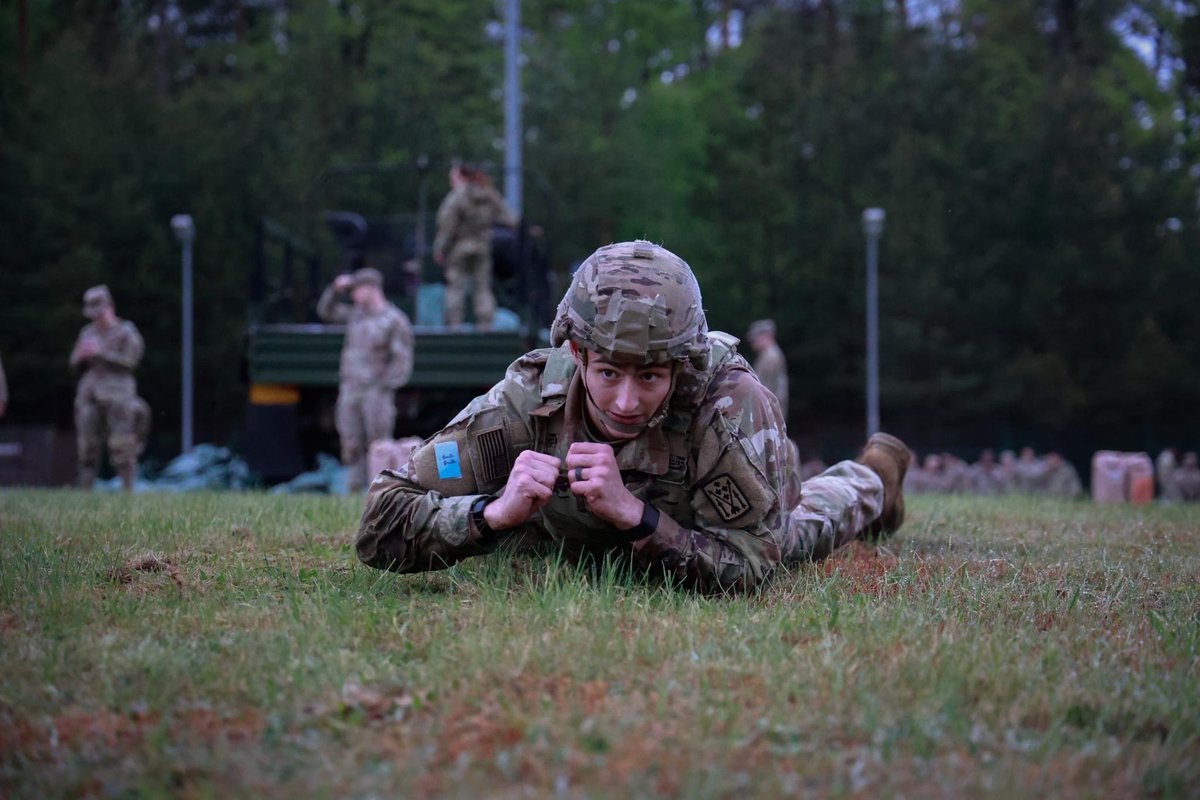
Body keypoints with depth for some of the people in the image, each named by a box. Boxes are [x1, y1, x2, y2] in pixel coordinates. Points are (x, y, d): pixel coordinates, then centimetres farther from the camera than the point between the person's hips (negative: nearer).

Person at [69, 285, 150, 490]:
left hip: (117, 394, -5)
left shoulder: (126, 332, -1)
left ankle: (128, 489, -6)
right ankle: (84, 490, 4)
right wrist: (82, 355, -6)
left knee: (122, 445, -9)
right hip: (89, 394, 5)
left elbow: (129, 362, -11)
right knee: (87, 444, 2)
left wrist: (100, 353, -16)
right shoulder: (88, 332, 15)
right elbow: (76, 364, 16)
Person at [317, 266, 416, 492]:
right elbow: (326, 311, 25)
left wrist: (382, 388, -15)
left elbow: (402, 363, -8)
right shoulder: (357, 313, 13)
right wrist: (336, 288, 8)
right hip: (349, 389, 6)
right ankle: (354, 492, 6)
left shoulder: (396, 320, -6)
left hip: (376, 391, -6)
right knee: (351, 447, 3)